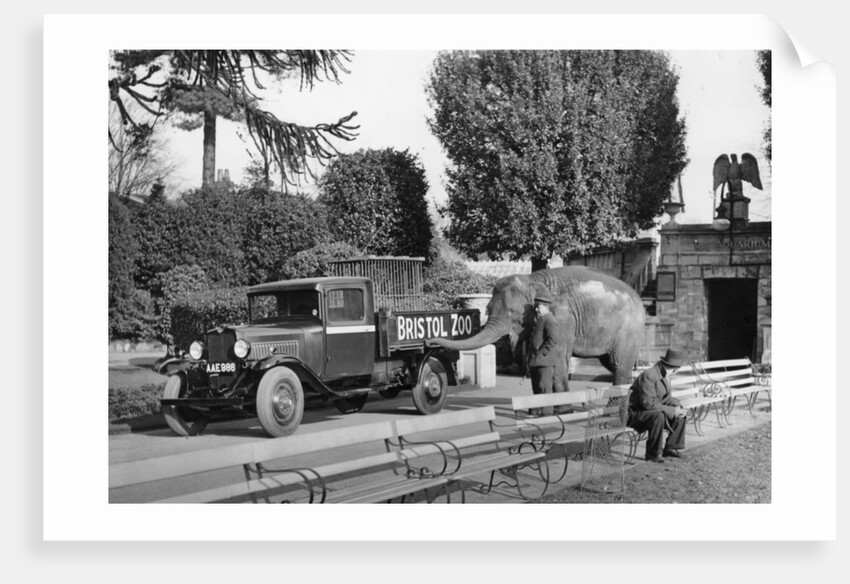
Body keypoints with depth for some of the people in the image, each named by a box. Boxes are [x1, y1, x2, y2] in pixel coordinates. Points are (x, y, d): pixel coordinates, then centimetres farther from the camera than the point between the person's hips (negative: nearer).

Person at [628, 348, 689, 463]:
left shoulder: (665, 375, 5)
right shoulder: (648, 376, -26)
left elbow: (666, 397, 12)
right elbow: (648, 403, -31)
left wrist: (677, 406, -8)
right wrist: (672, 410, -26)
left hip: (652, 410, 10)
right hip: (635, 412, -10)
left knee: (681, 415, 3)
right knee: (658, 416, -36)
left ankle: (670, 448, 11)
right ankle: (652, 454, -22)